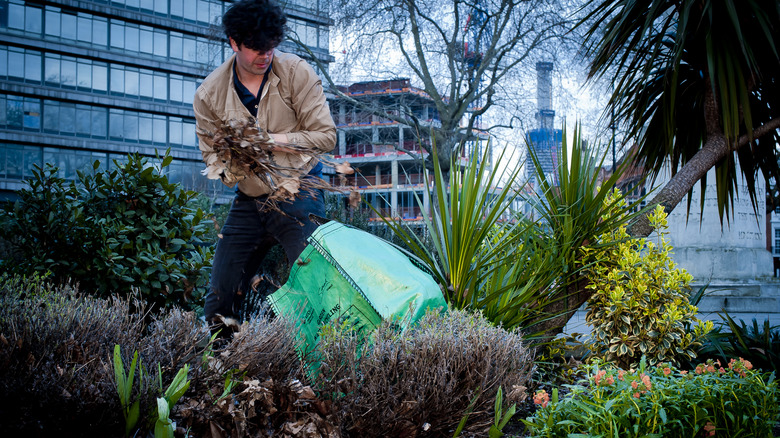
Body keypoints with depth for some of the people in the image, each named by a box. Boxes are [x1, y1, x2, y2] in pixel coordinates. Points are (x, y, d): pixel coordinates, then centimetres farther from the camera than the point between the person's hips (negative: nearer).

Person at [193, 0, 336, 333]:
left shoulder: (297, 73, -8)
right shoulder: (209, 93, -1)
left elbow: (326, 136, -9)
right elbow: (211, 151, 10)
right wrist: (229, 169, -14)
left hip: (299, 192, -3)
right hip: (249, 201, 4)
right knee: (220, 302, 4)